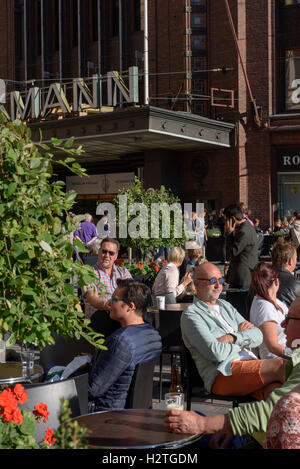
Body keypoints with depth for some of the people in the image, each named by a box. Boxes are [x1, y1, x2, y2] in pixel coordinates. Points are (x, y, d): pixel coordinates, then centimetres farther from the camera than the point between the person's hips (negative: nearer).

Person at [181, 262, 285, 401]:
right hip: (223, 373, -6)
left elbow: (257, 336, 16)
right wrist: (242, 335, 5)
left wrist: (232, 338, -3)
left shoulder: (225, 306, 27)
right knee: (278, 366, -27)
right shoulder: (191, 315, 2)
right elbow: (215, 353, -12)